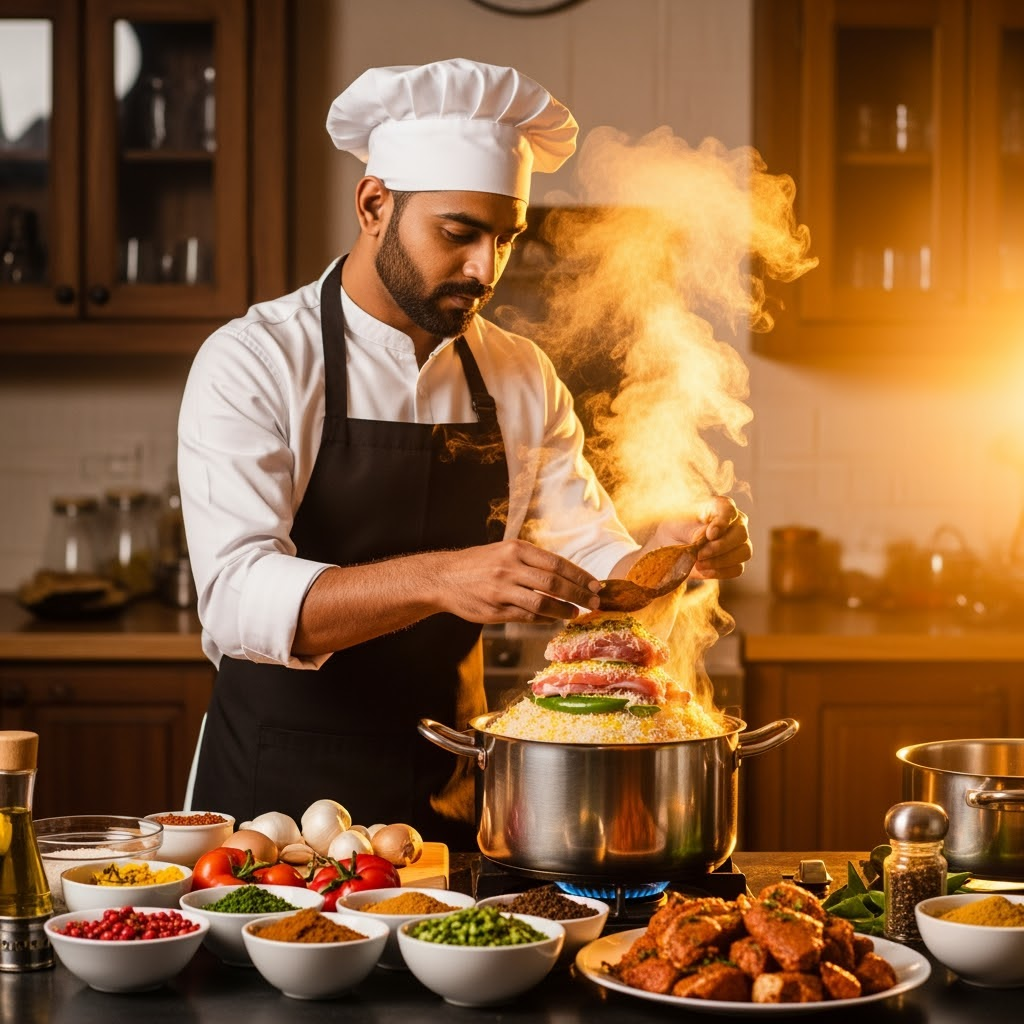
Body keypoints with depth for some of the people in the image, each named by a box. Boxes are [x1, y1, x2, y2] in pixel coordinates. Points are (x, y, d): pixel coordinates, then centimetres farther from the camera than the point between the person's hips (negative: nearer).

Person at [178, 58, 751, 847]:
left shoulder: (522, 380, 7)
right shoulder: (253, 364, -10)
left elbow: (593, 574, 10)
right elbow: (238, 598, -22)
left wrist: (664, 558, -12)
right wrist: (437, 580, -36)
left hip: (450, 793, 4)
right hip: (278, 791, -4)